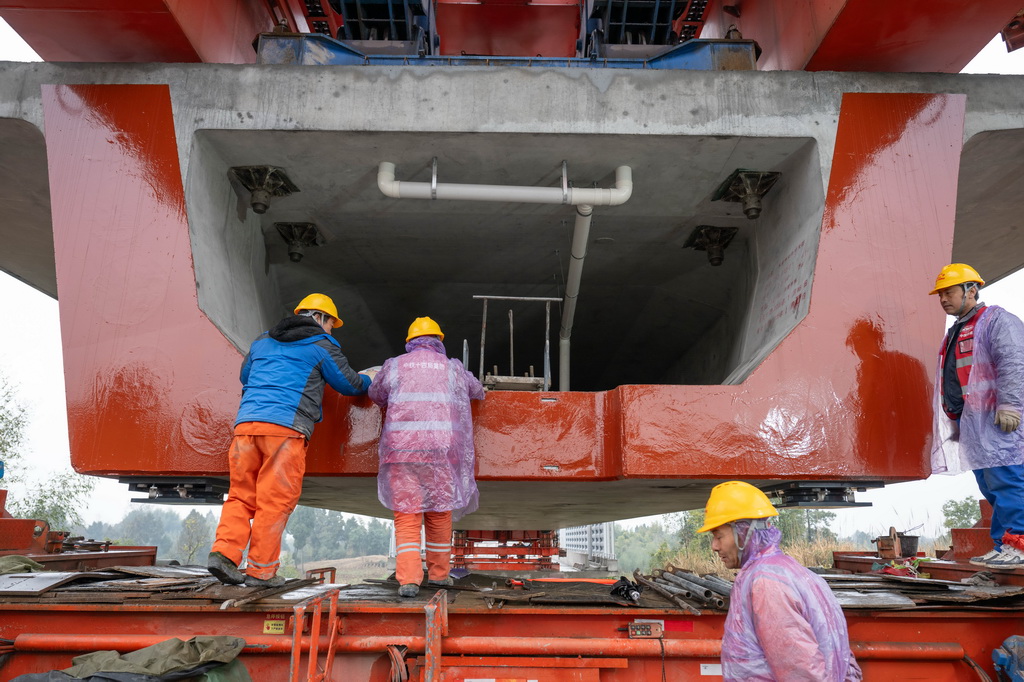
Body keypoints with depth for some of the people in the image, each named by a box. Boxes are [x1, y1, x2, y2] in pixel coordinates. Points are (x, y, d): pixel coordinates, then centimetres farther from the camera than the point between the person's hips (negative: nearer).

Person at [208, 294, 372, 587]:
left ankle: (224, 550, -3)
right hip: (285, 426, -5)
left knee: (241, 494, 11)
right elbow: (350, 384, 16)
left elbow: (245, 375, 39)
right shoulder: (322, 346, 9)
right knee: (275, 499, -1)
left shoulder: (262, 341, 25)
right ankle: (260, 570, 2)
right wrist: (369, 380, 37)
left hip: (246, 422, 5)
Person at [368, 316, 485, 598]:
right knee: (440, 513, 13)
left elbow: (375, 395, 28)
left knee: (406, 515, 2)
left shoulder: (394, 365, 13)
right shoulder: (452, 368, 15)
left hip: (401, 447, 0)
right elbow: (477, 392, 30)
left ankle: (408, 579, -7)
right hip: (442, 448, 1)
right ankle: (439, 573, 23)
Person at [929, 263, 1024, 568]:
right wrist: (954, 421, 24)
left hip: (995, 420, -9)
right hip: (969, 422, 9)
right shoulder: (955, 334, 26)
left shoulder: (996, 320, -1)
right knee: (991, 486, 8)